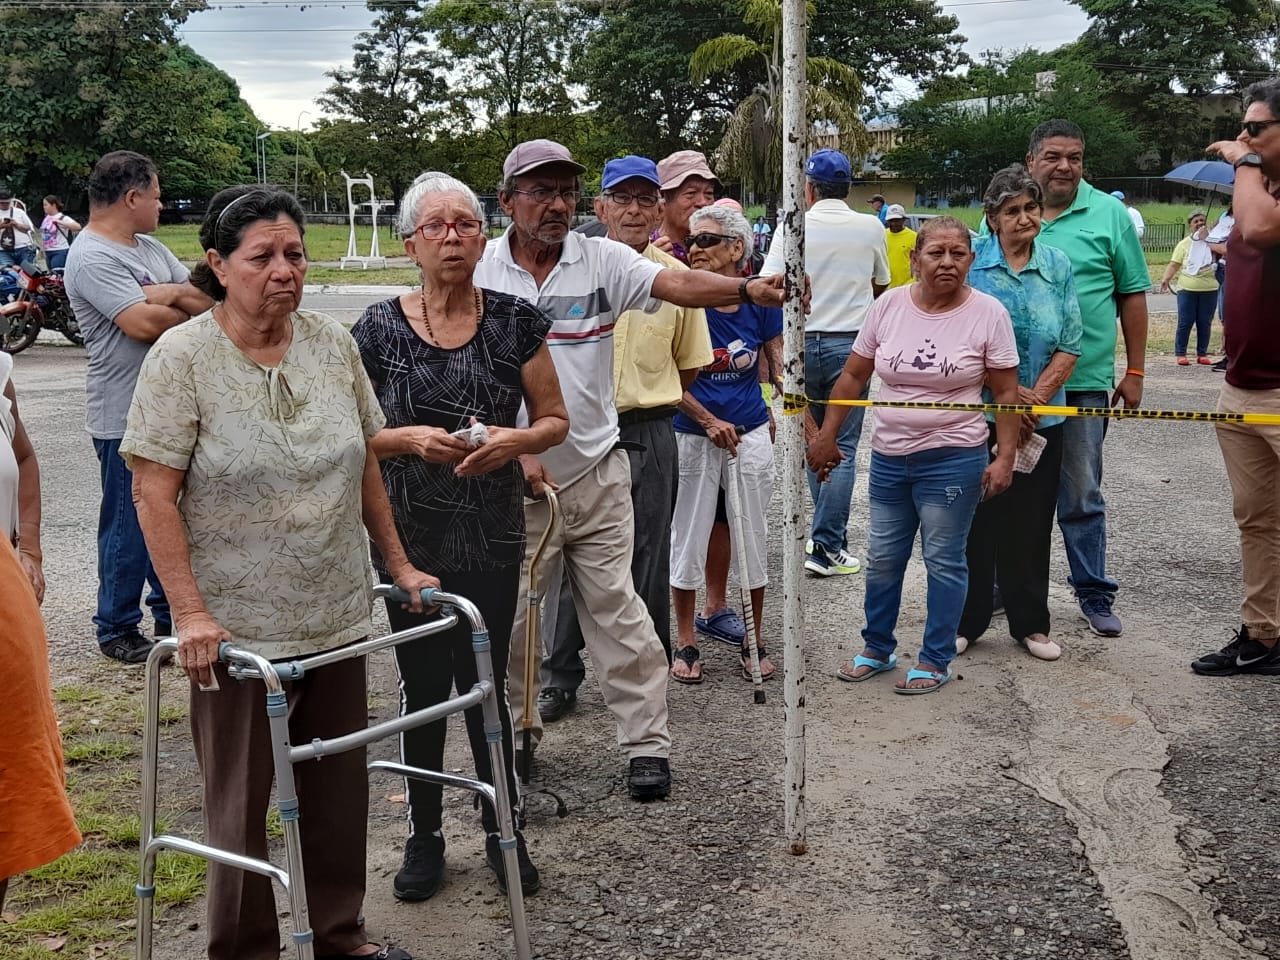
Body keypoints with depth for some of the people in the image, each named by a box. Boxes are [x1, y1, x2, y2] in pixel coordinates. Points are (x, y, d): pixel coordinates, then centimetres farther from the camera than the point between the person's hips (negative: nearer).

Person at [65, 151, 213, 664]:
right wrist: (187, 309, -5)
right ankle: (117, 629, 15)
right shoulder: (92, 258, -15)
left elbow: (210, 299, 6)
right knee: (130, 525, 1)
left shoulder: (150, 249, 13)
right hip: (127, 418, -9)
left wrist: (163, 295, -13)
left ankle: (172, 615, 31)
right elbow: (144, 323, -25)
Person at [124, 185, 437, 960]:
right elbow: (155, 494, -12)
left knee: (340, 787, 15)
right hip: (238, 626, -4)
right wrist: (190, 612, -17)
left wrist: (399, 564, 13)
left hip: (338, 616, 4)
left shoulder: (333, 344, 4)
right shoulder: (182, 357, -10)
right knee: (242, 801, 8)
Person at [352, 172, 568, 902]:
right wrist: (410, 439, -18)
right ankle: (425, 836, 26)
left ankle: (502, 829, 26)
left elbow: (556, 420, 4)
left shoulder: (516, 321, -2)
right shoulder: (380, 329, -3)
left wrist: (513, 439, -16)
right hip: (409, 535, 0)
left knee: (485, 684, 7)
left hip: (492, 538, 0)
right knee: (422, 686, 9)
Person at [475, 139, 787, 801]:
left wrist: (747, 290, -36)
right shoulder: (481, 272, -2)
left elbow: (678, 284, -18)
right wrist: (516, 451, -11)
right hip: (515, 477, 0)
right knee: (512, 615, 10)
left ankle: (647, 743, 13)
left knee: (615, 610, 3)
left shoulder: (602, 260, -2)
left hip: (595, 471, 0)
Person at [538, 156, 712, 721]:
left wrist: (645, 399, 11)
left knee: (646, 563, 9)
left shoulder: (676, 277, 4)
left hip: (648, 436, 1)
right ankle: (560, 679, 16)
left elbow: (689, 368, 14)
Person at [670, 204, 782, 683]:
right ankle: (685, 643, 20)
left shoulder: (759, 300, -4)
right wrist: (709, 421, -13)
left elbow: (781, 363, 9)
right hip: (692, 434, -2)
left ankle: (753, 640, 25)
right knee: (688, 534, 6)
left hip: (751, 432, 2)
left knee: (753, 533, 10)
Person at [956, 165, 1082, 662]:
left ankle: (1030, 623, 23)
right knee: (975, 519, 4)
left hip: (1041, 420, 3)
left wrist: (1035, 398, -10)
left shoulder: (1058, 266, 5)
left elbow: (1069, 346, 2)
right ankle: (965, 621, 17)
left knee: (1031, 523, 10)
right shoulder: (971, 262, -4)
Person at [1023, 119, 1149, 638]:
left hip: (1083, 380, -2)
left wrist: (1134, 371, 2)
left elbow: (1132, 295, 5)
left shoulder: (1109, 214, 1)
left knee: (1081, 496, 5)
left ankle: (1095, 594, 18)